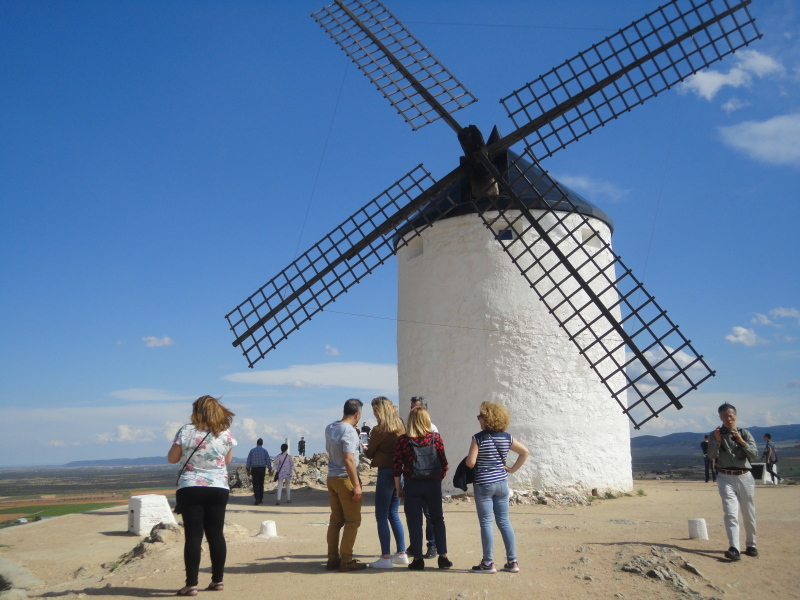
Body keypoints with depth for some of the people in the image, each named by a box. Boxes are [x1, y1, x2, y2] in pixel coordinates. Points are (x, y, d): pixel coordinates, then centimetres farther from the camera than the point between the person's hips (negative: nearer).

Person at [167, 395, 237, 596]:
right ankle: (217, 580, 17)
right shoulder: (225, 434, 0)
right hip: (219, 489, 2)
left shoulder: (186, 431, -7)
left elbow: (172, 459, 2)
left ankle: (191, 584, -1)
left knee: (193, 535, 0)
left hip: (190, 489, -2)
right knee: (216, 534, 9)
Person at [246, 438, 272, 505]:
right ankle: (261, 498, 17)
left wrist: (248, 470, 10)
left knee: (255, 484, -4)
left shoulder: (252, 450, 3)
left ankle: (257, 498, -18)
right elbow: (268, 460, 0)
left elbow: (248, 460, 3)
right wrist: (270, 469, 4)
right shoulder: (264, 450, 3)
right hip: (262, 468, 1)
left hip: (254, 469, -1)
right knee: (261, 484, 13)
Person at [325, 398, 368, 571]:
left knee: (336, 520, 14)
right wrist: (356, 485, -20)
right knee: (352, 521, 1)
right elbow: (349, 460, -23)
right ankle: (346, 560, 2)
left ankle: (333, 559, 17)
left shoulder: (329, 428, 8)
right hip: (345, 479, -8)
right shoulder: (350, 431, -17)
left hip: (331, 478, 8)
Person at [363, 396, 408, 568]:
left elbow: (370, 454, -3)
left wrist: (365, 448, 19)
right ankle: (401, 554, 21)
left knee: (381, 516, 2)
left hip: (386, 473, -7)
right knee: (393, 514, 17)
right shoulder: (400, 427, 5)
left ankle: (386, 557, 3)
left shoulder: (379, 430, -13)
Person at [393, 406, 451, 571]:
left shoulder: (403, 440, -7)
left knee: (414, 522, 8)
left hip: (412, 485, -1)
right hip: (433, 484, 2)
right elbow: (444, 463, -2)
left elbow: (397, 466, -6)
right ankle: (443, 557, 16)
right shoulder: (436, 437, -4)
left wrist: (398, 486, 5)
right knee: (438, 520, 15)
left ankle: (418, 559, 11)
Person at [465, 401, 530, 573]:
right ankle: (512, 562, 13)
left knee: (486, 523, 1)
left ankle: (488, 563, 5)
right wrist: (513, 469, 11)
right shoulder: (506, 438, 3)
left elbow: (471, 462, -16)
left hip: (483, 484, -5)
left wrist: (467, 461, 6)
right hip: (502, 483, 5)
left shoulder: (479, 438, -13)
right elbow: (525, 452, 10)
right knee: (504, 522, 11)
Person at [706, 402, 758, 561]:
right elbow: (711, 455, -6)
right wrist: (717, 441, -20)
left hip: (745, 477, 2)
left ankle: (751, 545, 26)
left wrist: (742, 441, -17)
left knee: (749, 514, 10)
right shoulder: (716, 434, 3)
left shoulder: (744, 433, 6)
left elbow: (754, 454, -3)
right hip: (726, 478, -2)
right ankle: (734, 548, -20)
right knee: (731, 513, -13)